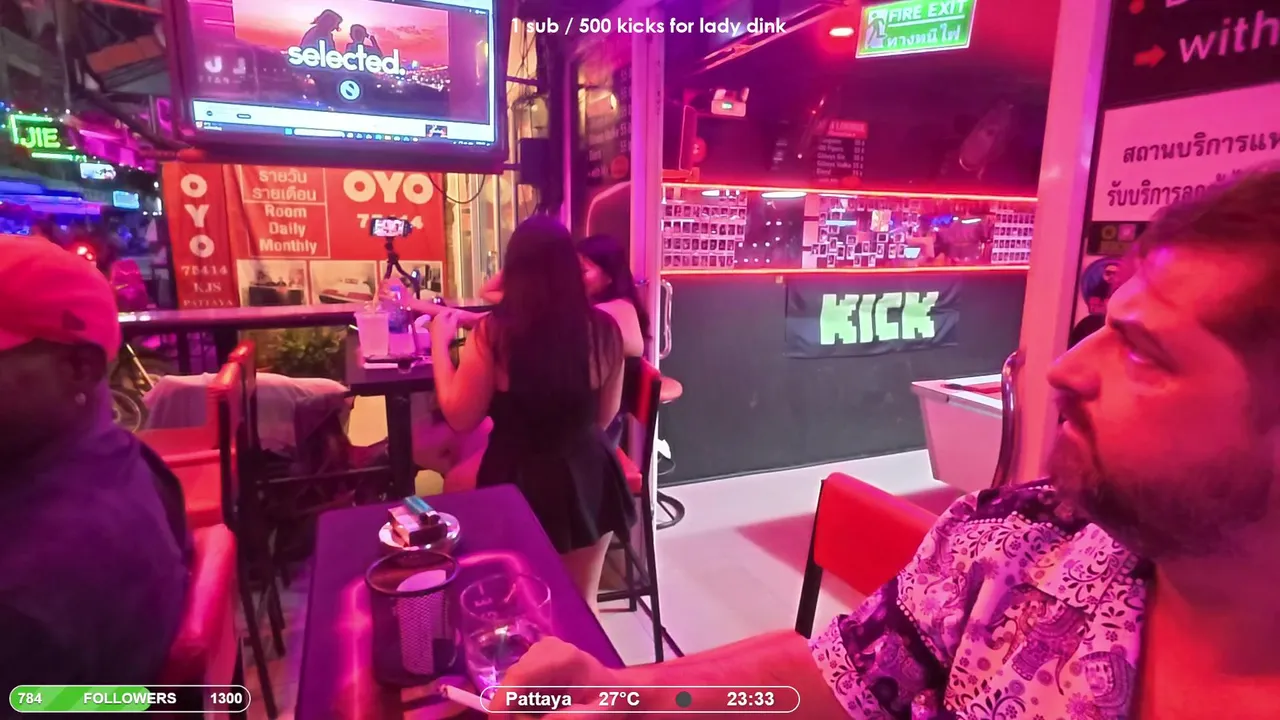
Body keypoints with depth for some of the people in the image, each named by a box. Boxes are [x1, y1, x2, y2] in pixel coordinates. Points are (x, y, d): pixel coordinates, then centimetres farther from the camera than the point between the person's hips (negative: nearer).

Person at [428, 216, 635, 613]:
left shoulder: (494, 332, -19)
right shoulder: (603, 328, -10)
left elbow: (460, 417, -6)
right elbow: (605, 415, 3)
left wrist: (439, 344, 3)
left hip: (518, 481, -2)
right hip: (588, 477, 2)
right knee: (581, 604, 22)